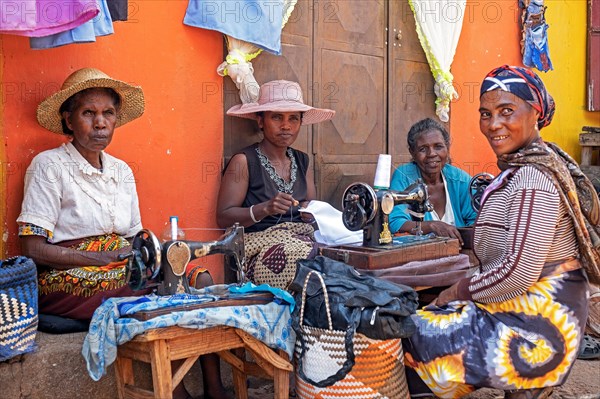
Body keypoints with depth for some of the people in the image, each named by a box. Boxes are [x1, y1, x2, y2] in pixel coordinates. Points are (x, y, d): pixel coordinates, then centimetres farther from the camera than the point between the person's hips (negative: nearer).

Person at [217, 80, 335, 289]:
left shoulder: (302, 161, 16)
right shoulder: (244, 161, -2)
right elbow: (223, 217, -6)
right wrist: (265, 208, -20)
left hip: (303, 238, 6)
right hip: (261, 244, -5)